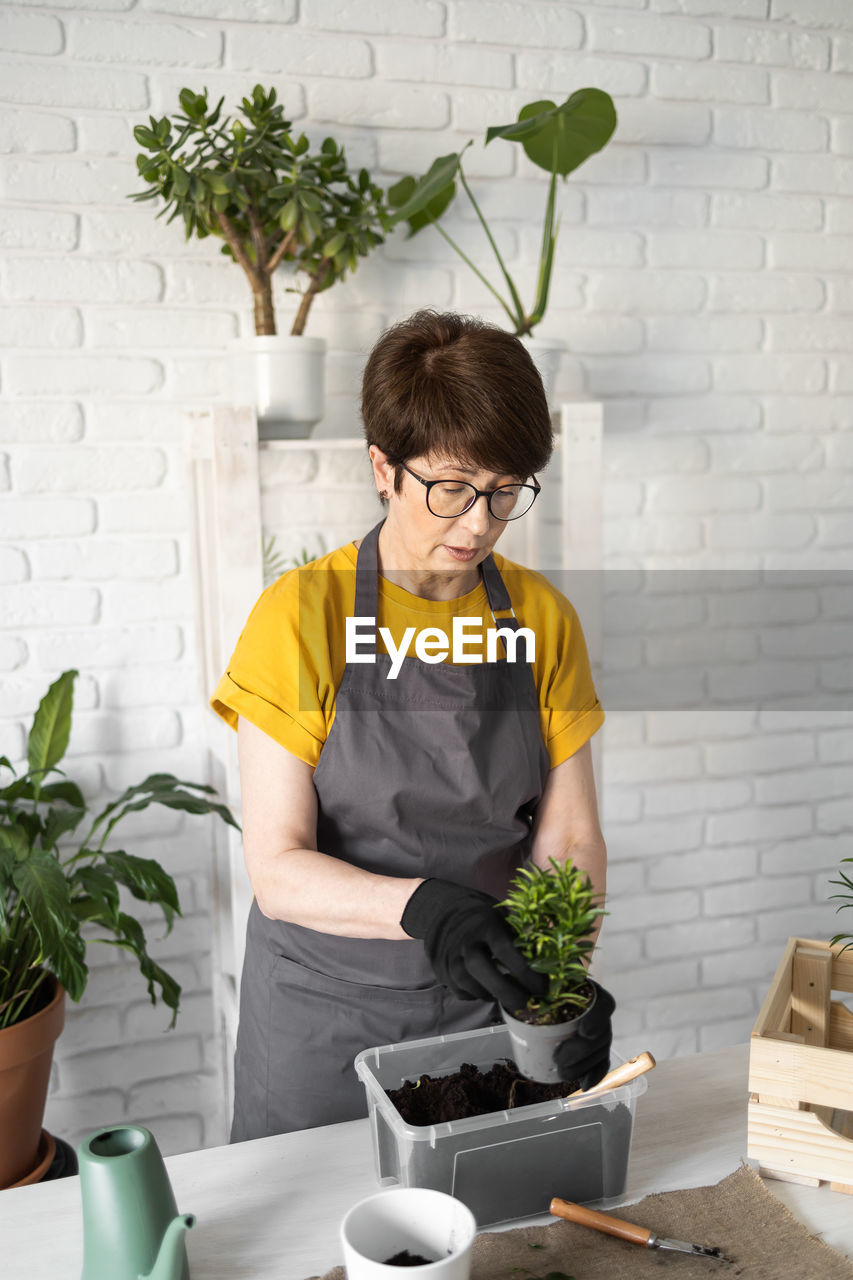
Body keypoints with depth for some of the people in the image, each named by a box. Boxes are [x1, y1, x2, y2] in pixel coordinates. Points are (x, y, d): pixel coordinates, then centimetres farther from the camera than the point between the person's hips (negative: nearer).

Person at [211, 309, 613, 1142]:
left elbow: (569, 837, -3)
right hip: (323, 1020, -2)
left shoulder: (542, 617, -4)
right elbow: (278, 870, -17)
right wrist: (425, 906, -33)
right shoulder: (301, 615, -15)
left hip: (486, 1010, 3)